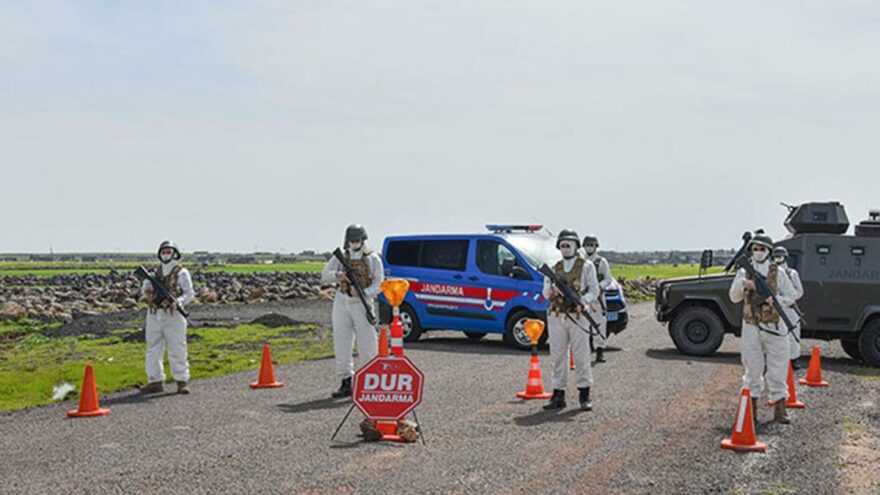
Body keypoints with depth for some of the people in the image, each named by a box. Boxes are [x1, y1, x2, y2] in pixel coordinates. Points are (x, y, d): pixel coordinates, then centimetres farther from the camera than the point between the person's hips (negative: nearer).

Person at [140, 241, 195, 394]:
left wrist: (177, 302, -23)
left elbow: (189, 293, -5)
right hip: (154, 315, 5)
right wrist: (148, 289, -17)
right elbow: (144, 289, 7)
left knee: (177, 350, -5)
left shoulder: (181, 273, 2)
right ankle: (155, 382, 12)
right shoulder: (155, 272, 16)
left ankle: (182, 381, 3)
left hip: (173, 315, -5)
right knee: (153, 350, 6)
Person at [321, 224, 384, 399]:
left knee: (367, 346, -3)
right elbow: (324, 276, -2)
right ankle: (346, 384, 10)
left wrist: (363, 293, -22)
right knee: (341, 345, 2)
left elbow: (379, 284, -4)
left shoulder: (373, 259, 3)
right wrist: (337, 275, -23)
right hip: (342, 304, 3)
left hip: (362, 304, -3)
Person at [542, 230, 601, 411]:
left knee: (581, 356, -2)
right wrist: (551, 291, -13)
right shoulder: (555, 269, 16)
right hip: (556, 316, 3)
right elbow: (546, 292, 11)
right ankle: (558, 395, 9)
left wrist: (583, 302, -18)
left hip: (578, 316, -3)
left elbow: (594, 290, 1)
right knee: (558, 356, 4)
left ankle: (584, 395, 5)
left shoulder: (586, 267, 7)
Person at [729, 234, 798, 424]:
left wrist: (777, 300, -16)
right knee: (753, 370, 8)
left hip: (775, 328, -1)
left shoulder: (778, 273, 2)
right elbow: (734, 298, 3)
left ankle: (780, 409, 8)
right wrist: (742, 284, -16)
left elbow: (791, 296, 4)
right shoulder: (744, 272, 5)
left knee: (778, 370, 1)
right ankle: (751, 407, 19)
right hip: (751, 328, 1)